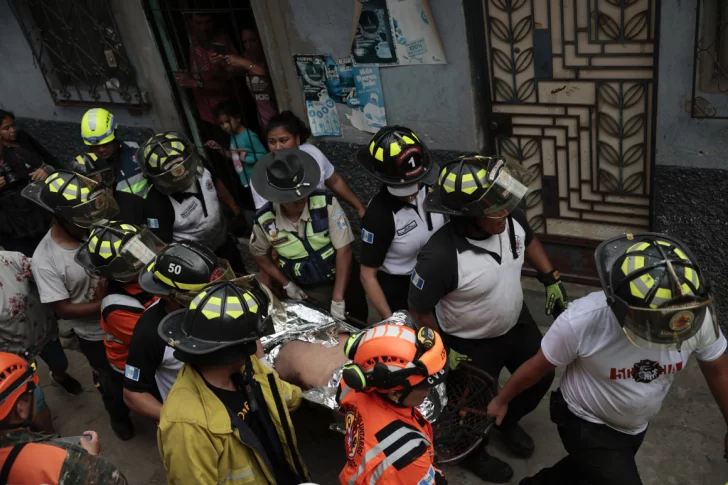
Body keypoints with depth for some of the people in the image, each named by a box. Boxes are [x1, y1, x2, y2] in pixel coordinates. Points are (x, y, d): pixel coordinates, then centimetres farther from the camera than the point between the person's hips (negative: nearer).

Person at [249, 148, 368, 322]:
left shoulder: (326, 203, -27)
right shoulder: (264, 220, -20)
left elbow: (344, 250, -24)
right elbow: (260, 254, 1)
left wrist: (338, 299, -24)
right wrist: (286, 284, 0)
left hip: (341, 282, 0)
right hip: (305, 293, 0)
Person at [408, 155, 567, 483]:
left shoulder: (509, 218, -22)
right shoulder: (441, 256, -40)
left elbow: (529, 241, 4)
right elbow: (419, 310, -23)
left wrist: (551, 279, 1)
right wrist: (445, 351, -14)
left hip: (517, 322, 6)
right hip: (472, 345, -6)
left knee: (541, 378, 25)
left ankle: (508, 421, 57)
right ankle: (473, 454, 53)